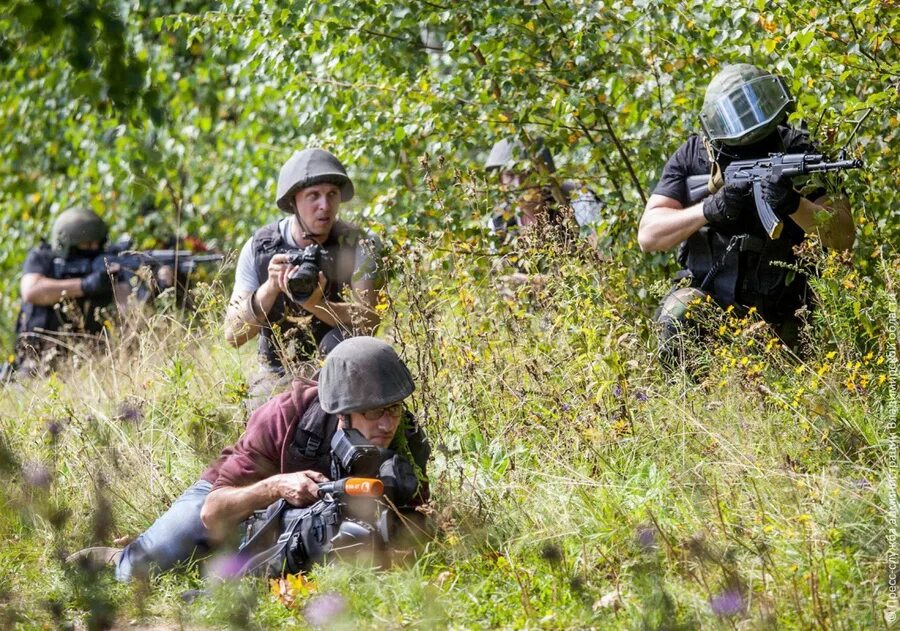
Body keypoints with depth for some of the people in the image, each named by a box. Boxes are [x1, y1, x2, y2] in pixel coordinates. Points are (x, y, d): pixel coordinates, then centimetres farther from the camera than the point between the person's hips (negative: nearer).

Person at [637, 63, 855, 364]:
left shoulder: (798, 152, -9)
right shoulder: (692, 156, -3)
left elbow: (843, 237, -16)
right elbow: (648, 235, -8)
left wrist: (794, 205, -35)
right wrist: (709, 210, -24)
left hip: (775, 314, 0)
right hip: (705, 292, 0)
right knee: (676, 321, -30)